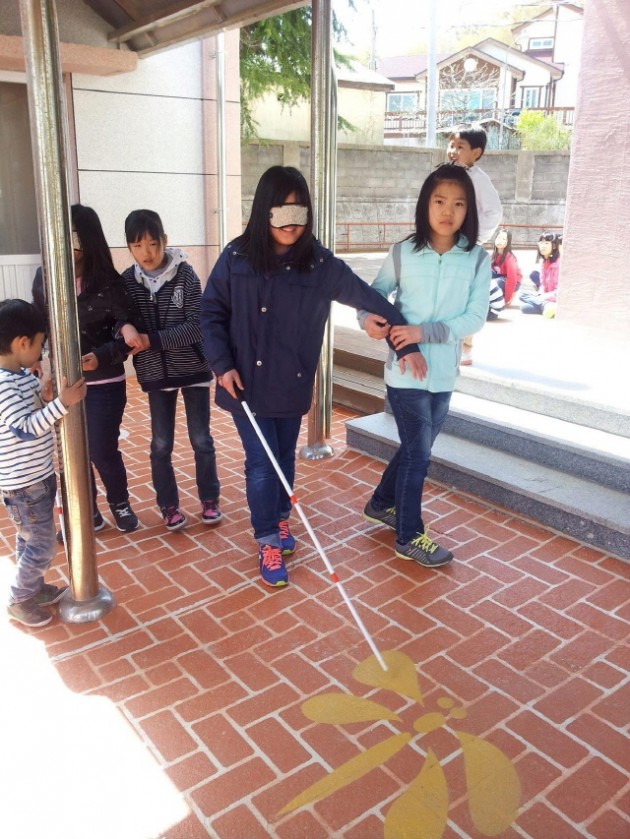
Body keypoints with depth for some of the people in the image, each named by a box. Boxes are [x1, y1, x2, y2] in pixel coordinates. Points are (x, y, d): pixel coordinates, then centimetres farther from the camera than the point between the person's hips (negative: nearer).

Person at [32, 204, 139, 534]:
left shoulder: (107, 282, -12)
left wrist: (102, 356, -27)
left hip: (103, 383, -3)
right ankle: (87, 512, 33)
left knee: (102, 451, 2)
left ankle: (120, 504, 30)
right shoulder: (44, 277, -1)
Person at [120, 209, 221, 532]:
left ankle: (209, 499, 26)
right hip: (156, 373, 2)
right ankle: (168, 504, 26)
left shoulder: (185, 273, -12)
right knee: (161, 444, 9)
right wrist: (125, 327, -22)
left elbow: (197, 326, -16)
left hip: (193, 368, -2)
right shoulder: (127, 280, -4)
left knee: (201, 440, 8)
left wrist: (152, 340, -22)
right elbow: (119, 316, 2)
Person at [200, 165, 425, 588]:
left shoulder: (321, 264, -7)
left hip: (291, 383, 1)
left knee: (285, 456, 16)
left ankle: (281, 520, 40)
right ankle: (268, 542, 16)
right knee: (261, 461, 1)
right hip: (245, 381, -1)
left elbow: (370, 299, -3)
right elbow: (211, 312, 0)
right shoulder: (237, 257, -6)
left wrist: (407, 342, -7)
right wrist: (223, 364, -9)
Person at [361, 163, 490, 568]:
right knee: (418, 452, 3)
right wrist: (368, 318, -17)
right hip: (406, 371, -3)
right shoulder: (403, 253, -5)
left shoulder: (477, 259, -4)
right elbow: (375, 293, 6)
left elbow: (476, 317, -9)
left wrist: (425, 332, -21)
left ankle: (382, 503, 43)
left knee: (416, 447, 19)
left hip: (444, 374, 3)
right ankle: (410, 536, 20)